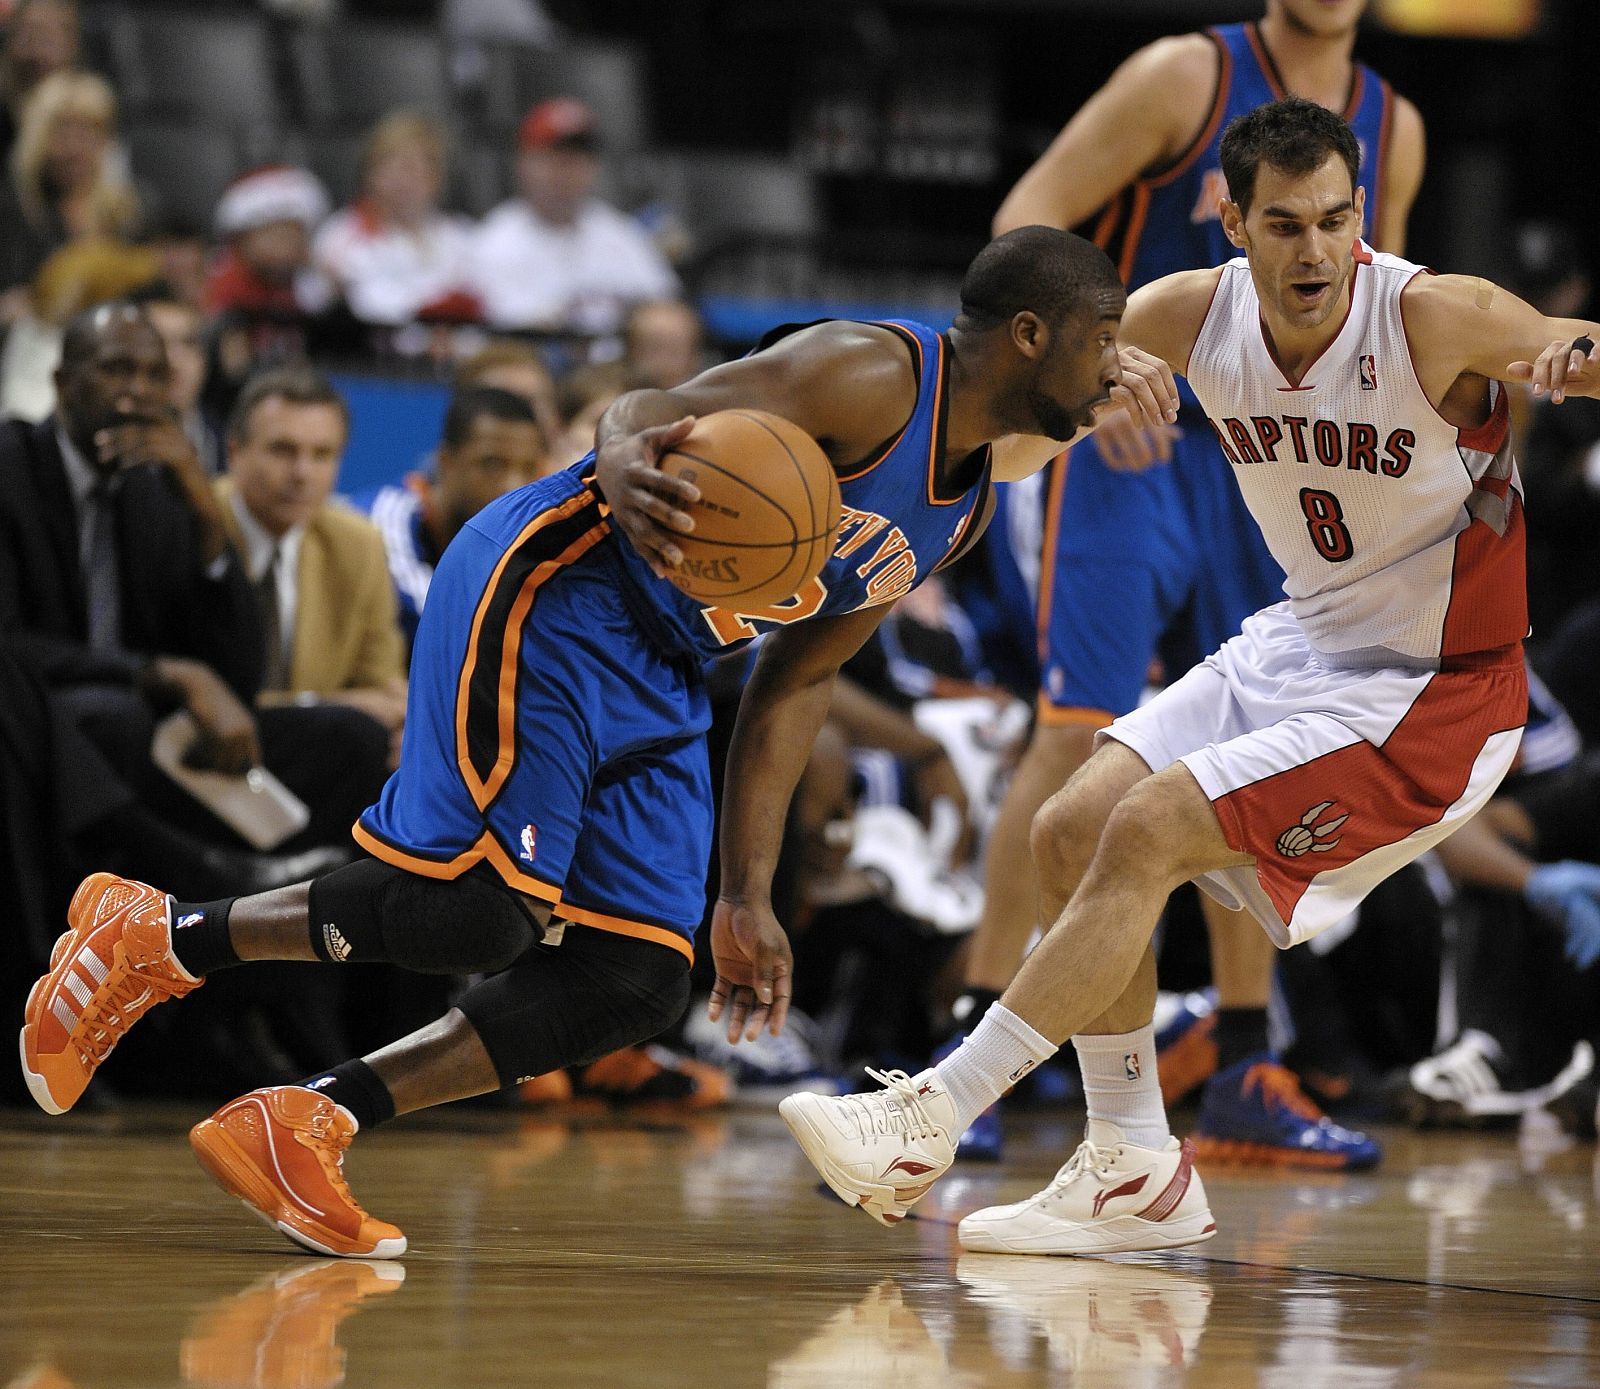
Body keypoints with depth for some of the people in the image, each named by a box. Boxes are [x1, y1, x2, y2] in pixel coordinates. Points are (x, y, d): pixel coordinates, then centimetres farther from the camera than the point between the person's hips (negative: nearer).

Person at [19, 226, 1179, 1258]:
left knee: (639, 985, -3)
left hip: (653, 683, 10)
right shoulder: (868, 377, -16)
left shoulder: (964, 510, 12)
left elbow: (797, 682, 17)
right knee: (477, 910, -22)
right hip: (548, 605, -10)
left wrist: (747, 898, 13)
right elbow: (659, 414, -24)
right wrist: (625, 469, -50)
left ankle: (303, 1126, -2)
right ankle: (160, 936, -2)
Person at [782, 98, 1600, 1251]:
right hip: (1304, 642, 7)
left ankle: (932, 1121, -10)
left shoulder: (1436, 319, -23)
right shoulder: (1197, 314, -7)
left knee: (1146, 833, -17)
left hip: (1435, 691, -7)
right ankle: (1136, 1176, 10)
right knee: (1072, 831, 0)